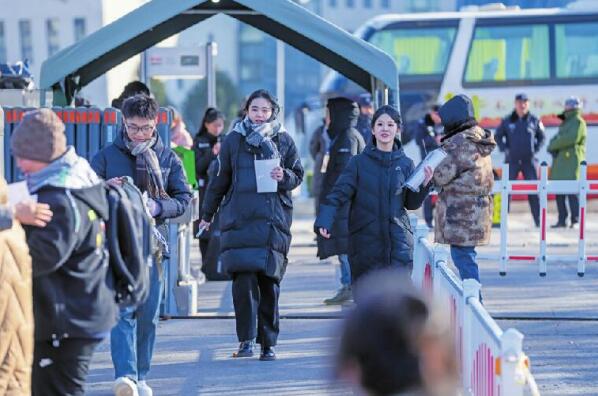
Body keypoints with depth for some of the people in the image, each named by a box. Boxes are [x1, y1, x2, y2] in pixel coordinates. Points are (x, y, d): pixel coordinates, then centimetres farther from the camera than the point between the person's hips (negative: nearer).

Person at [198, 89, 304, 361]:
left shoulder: (283, 140, 8)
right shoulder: (234, 140, 9)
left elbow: (298, 175, 15)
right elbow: (220, 180, 18)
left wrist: (284, 177, -9)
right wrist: (207, 214, 24)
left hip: (274, 220, 1)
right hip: (239, 218, 0)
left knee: (269, 282, 1)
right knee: (243, 278, -14)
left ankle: (268, 343, 10)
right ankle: (246, 339, -9)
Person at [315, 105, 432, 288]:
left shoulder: (405, 164, 7)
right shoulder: (359, 162, 1)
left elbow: (411, 203, 12)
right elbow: (339, 194, -8)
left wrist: (424, 184, -6)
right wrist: (324, 221, -24)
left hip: (399, 243, 1)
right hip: (366, 244, -1)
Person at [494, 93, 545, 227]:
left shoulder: (534, 121, 3)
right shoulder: (507, 121, 2)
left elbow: (541, 137, 14)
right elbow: (498, 136, 12)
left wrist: (536, 149, 2)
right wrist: (504, 149, -1)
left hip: (529, 161, 0)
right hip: (512, 161, 0)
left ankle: (538, 220, 3)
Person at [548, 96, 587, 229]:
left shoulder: (578, 122, -4)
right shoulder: (566, 123, 24)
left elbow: (571, 138, -18)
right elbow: (556, 139, 23)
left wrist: (552, 146, -8)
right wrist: (553, 146, -2)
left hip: (572, 162, -9)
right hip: (560, 162, 9)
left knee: (572, 192, -12)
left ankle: (575, 221, -12)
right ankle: (562, 220, 11)